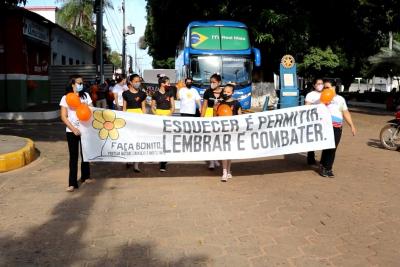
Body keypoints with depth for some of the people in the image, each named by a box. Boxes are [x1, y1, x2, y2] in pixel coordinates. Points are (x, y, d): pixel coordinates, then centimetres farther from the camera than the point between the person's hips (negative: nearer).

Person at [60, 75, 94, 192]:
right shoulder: (66, 98, -3)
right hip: (72, 131, -3)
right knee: (73, 156, -2)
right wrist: (73, 129, -14)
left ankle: (85, 176, 29)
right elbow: (63, 117, -5)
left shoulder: (86, 95, 5)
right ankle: (72, 183, 1)